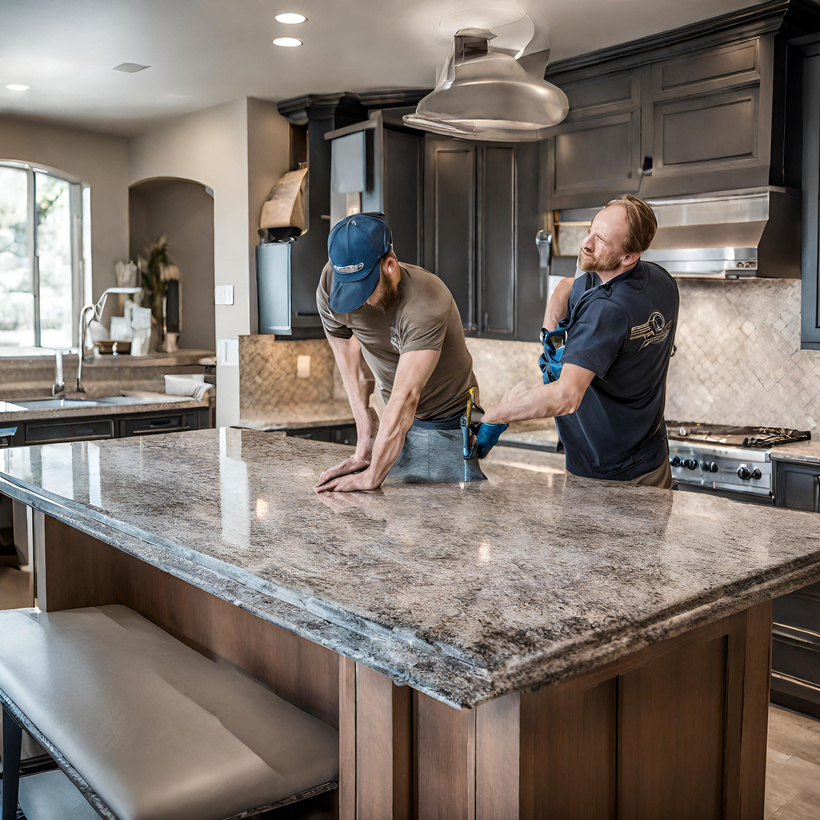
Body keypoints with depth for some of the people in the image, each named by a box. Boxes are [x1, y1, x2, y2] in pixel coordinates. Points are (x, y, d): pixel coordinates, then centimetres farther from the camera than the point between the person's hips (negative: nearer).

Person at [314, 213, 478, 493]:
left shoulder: (426, 304, -36)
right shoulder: (330, 292, -20)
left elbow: (405, 397, -38)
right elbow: (351, 372, -13)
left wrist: (372, 476, -38)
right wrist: (363, 450, -19)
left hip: (450, 417, -4)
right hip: (398, 420, 4)